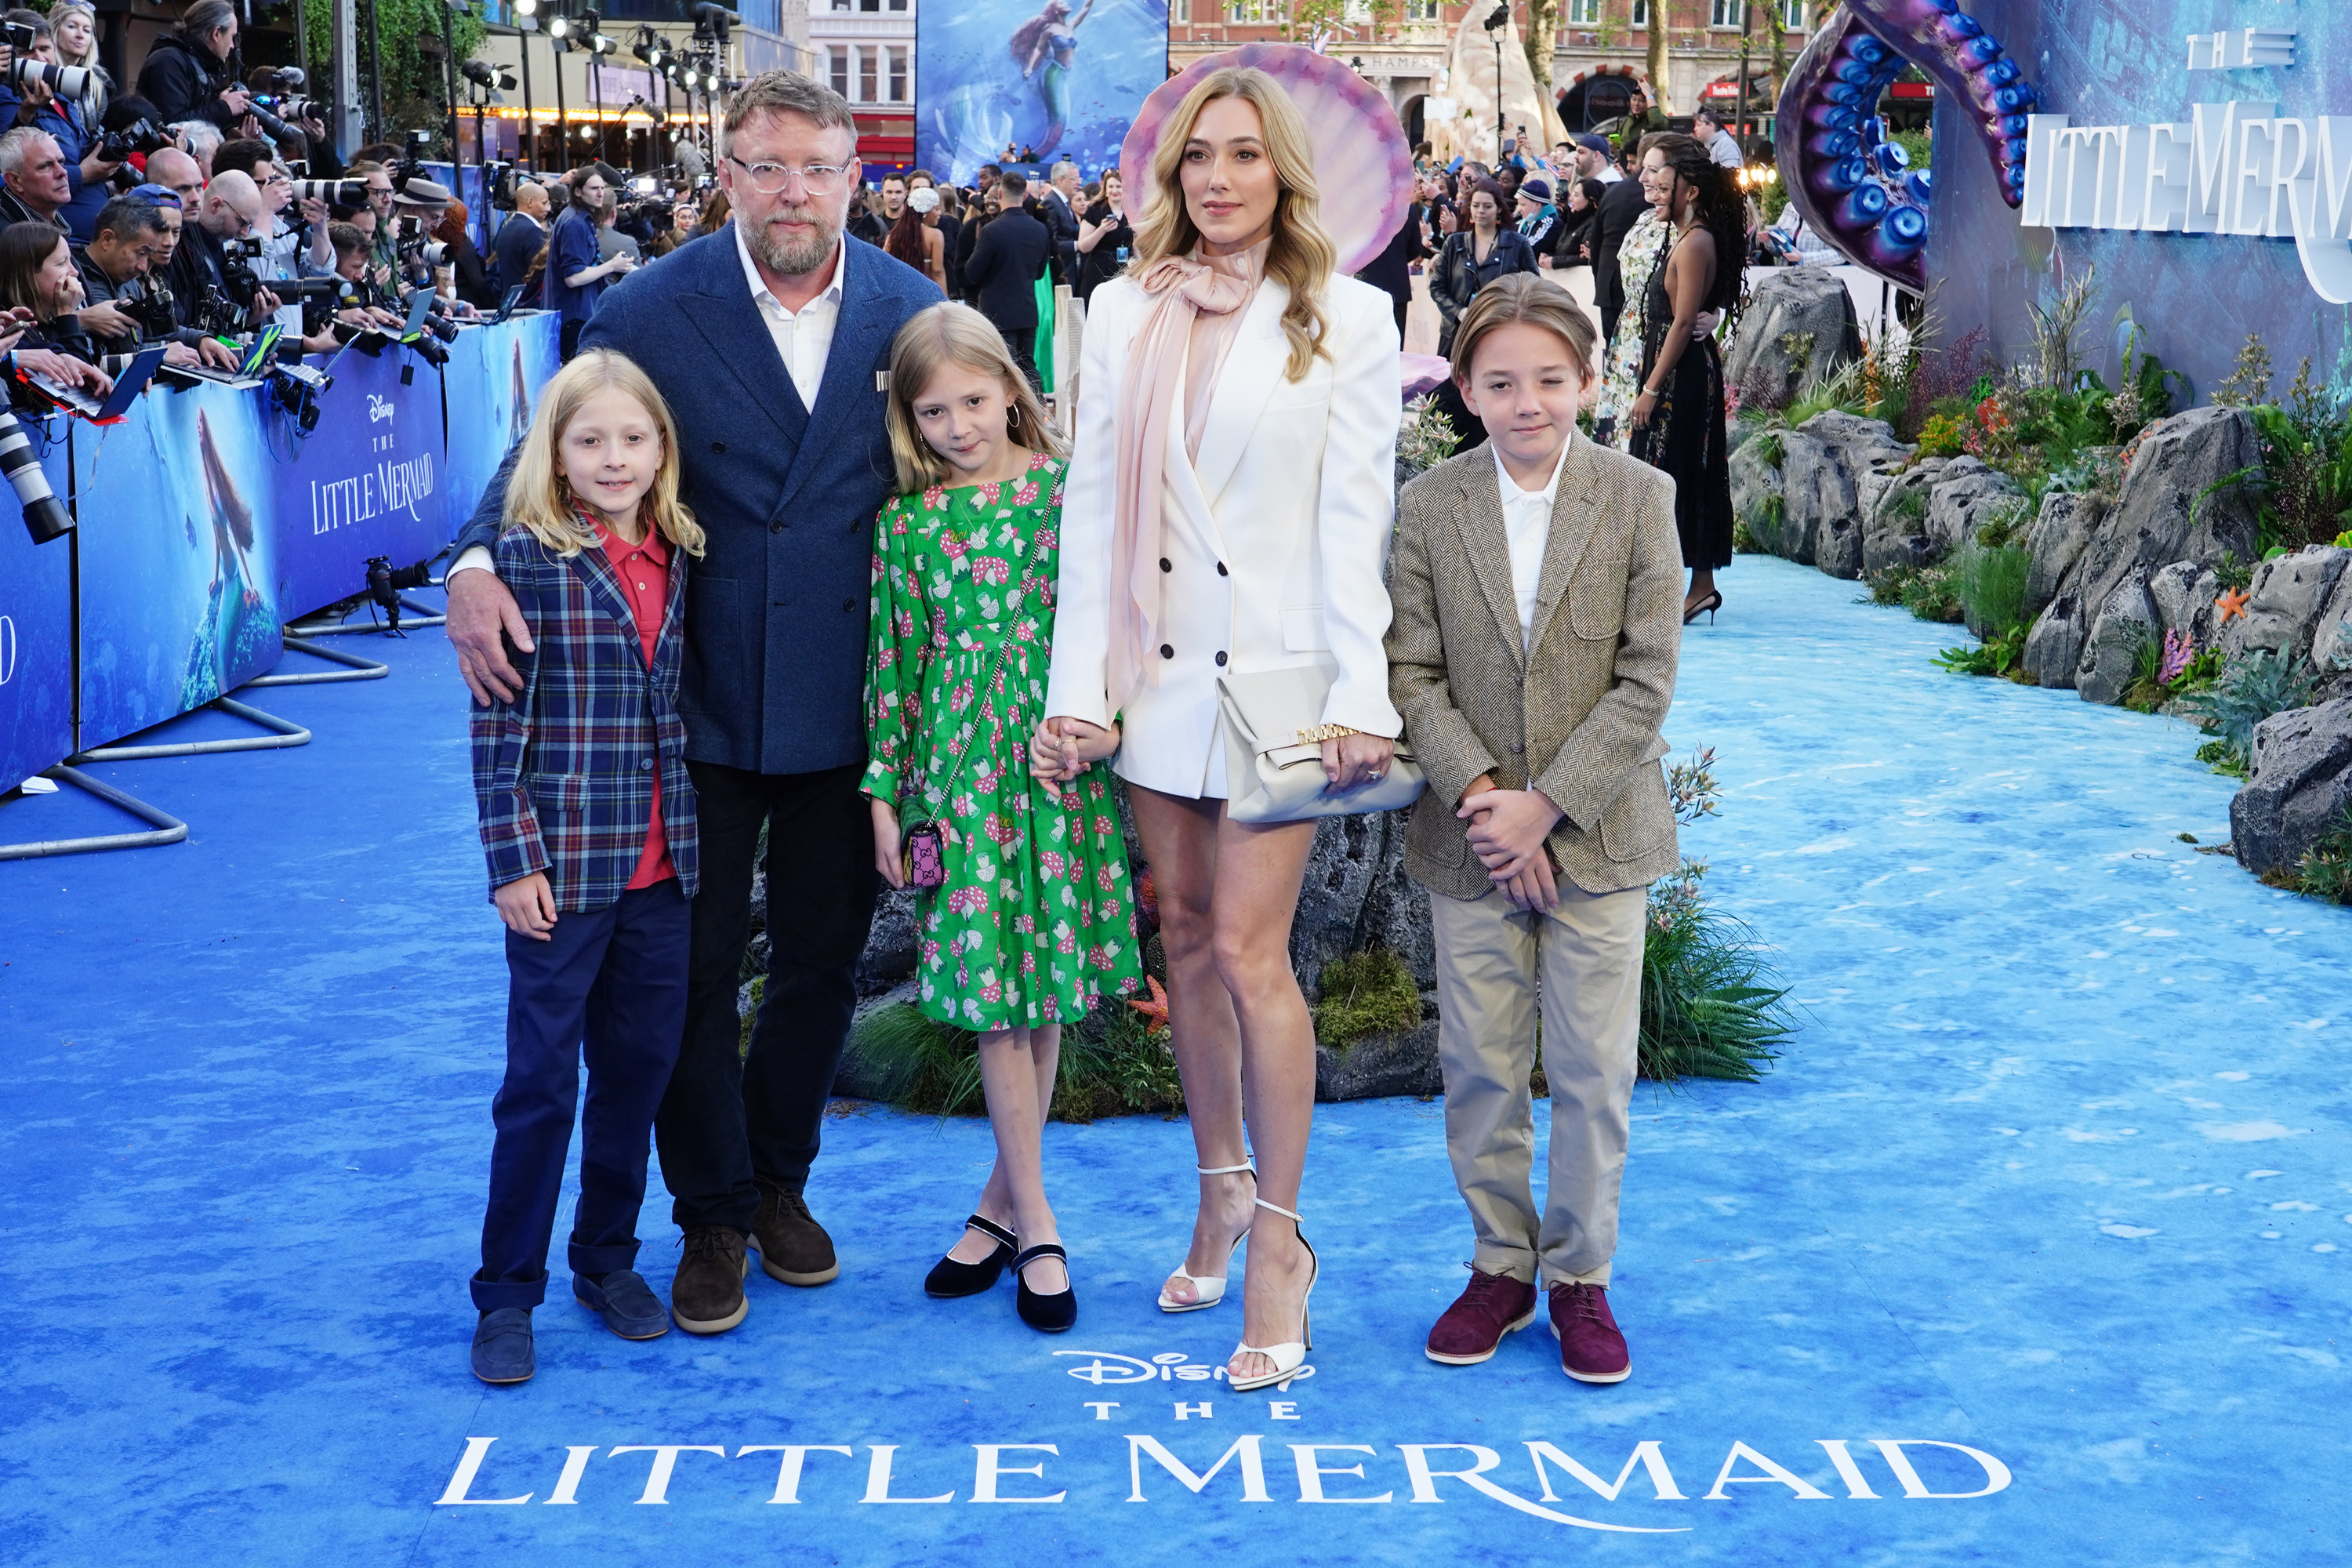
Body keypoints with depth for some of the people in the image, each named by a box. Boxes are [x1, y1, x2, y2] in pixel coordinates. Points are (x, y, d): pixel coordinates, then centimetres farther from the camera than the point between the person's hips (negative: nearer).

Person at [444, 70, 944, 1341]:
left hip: (847, 700, 2)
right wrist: (476, 566, -26)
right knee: (696, 969, 7)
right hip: (699, 698, -2)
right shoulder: (651, 312, -9)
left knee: (822, 961, 15)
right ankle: (713, 1214, 24)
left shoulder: (911, 312, -2)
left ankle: (781, 1179, 35)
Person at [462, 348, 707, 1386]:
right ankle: (506, 1296, 14)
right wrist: (513, 860, -13)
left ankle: (607, 1261, 30)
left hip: (660, 870, 5)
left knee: (639, 1069, 13)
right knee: (541, 1082, 2)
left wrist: (692, 835, 11)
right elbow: (498, 724, -10)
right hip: (562, 870, -5)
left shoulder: (676, 559, 6)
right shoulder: (528, 558, -9)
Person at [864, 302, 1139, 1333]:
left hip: (1064, 761, 0)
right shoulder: (907, 521, 2)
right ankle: (1035, 1226, 8)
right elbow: (893, 663, 4)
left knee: (1046, 984, 7)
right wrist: (885, 794, 3)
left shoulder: (1071, 486, 0)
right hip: (961, 770, 0)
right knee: (994, 991, 0)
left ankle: (1004, 1197, 22)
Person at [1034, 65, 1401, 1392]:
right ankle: (1224, 1188, 26)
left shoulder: (1347, 317, -1)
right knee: (1188, 935, 10)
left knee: (1249, 948, -8)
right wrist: (1078, 685, 0)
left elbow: (1355, 517, -5)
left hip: (1278, 670, -4)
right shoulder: (1125, 312, 7)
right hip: (1160, 668, 4)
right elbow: (1094, 504, 5)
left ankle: (1280, 1240, 4)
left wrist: (1361, 696, -12)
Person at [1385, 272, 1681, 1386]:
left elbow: (1646, 680, -9)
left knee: (1595, 1071, 6)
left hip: (1597, 834, -1)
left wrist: (1545, 806, -14)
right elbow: (1412, 675, -3)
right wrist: (1480, 795, -16)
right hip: (1471, 835, 1)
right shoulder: (1427, 509, -2)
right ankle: (1501, 1265, 26)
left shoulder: (1639, 500, -6)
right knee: (1479, 1068, 9)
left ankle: (1579, 1279, 21)